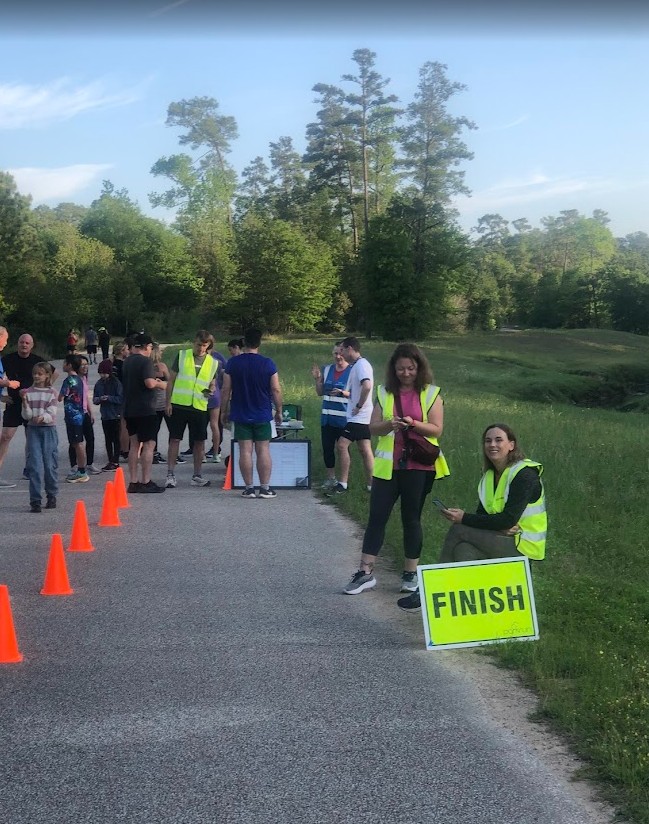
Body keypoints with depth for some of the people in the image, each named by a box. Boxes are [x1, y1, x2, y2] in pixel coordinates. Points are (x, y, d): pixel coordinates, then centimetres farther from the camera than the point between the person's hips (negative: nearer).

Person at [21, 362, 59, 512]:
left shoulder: (51, 393, 2)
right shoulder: (28, 392, 4)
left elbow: (51, 413, -9)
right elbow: (26, 415, -1)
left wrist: (42, 417, -29)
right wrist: (25, 401, -17)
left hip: (49, 430, 0)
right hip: (33, 430, 1)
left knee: (50, 465, 2)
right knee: (35, 466, -6)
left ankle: (52, 496, 21)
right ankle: (35, 501, -5)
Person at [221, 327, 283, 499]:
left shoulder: (232, 363, -3)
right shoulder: (268, 364, -5)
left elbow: (226, 390, -1)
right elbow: (276, 390, -4)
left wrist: (224, 411, 9)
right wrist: (279, 411, 8)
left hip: (241, 415, 0)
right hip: (262, 415, 0)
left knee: (245, 451, 3)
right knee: (263, 451, 4)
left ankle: (249, 488, 4)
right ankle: (265, 488, 5)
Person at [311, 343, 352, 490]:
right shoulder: (327, 370, 11)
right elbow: (320, 392, 16)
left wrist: (342, 392, -23)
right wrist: (317, 380, 0)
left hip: (344, 418, -5)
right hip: (327, 417, 5)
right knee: (327, 448, 8)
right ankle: (330, 478, 20)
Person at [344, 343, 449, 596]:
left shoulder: (431, 394, 0)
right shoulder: (385, 392, 7)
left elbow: (436, 430, -6)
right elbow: (373, 427, 4)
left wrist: (413, 423, -23)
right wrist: (388, 424, -18)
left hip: (418, 466, -2)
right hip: (388, 465, 2)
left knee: (411, 519, 7)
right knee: (376, 517, 0)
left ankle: (411, 574, 18)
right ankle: (365, 573, 6)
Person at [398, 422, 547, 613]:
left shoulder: (524, 474, -14)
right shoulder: (489, 475, 11)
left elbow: (509, 519, -21)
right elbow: (482, 514, 6)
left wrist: (464, 518, -22)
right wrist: (497, 526, -19)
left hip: (523, 546, -7)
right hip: (501, 539, 7)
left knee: (458, 530, -19)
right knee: (463, 549, -23)